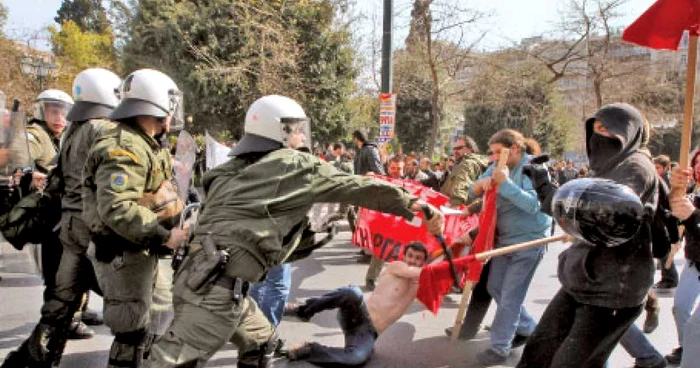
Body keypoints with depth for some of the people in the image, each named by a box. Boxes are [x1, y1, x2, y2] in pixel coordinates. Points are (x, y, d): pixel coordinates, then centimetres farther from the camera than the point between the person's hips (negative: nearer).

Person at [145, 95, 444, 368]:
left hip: (200, 274, 9)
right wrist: (413, 204, 0)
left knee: (260, 341, 24)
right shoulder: (295, 165, -3)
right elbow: (355, 187, -4)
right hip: (217, 283, -9)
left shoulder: (233, 170, 20)